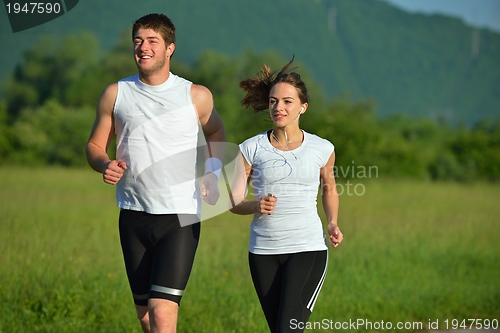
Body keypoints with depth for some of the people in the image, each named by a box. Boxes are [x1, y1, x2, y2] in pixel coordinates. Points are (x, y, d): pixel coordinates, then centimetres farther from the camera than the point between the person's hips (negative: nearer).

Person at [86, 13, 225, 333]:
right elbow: (95, 145, 12)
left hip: (181, 217, -3)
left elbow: (216, 134, 19)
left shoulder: (196, 96, 0)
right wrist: (105, 165, -11)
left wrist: (213, 174, 2)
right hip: (133, 214, 3)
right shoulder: (116, 94, 3)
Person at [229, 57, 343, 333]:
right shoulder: (251, 149, 1)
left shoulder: (322, 149, 3)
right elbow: (234, 201, 4)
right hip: (263, 251, 2)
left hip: (308, 249, -2)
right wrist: (256, 206, -16)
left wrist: (333, 224, 5)